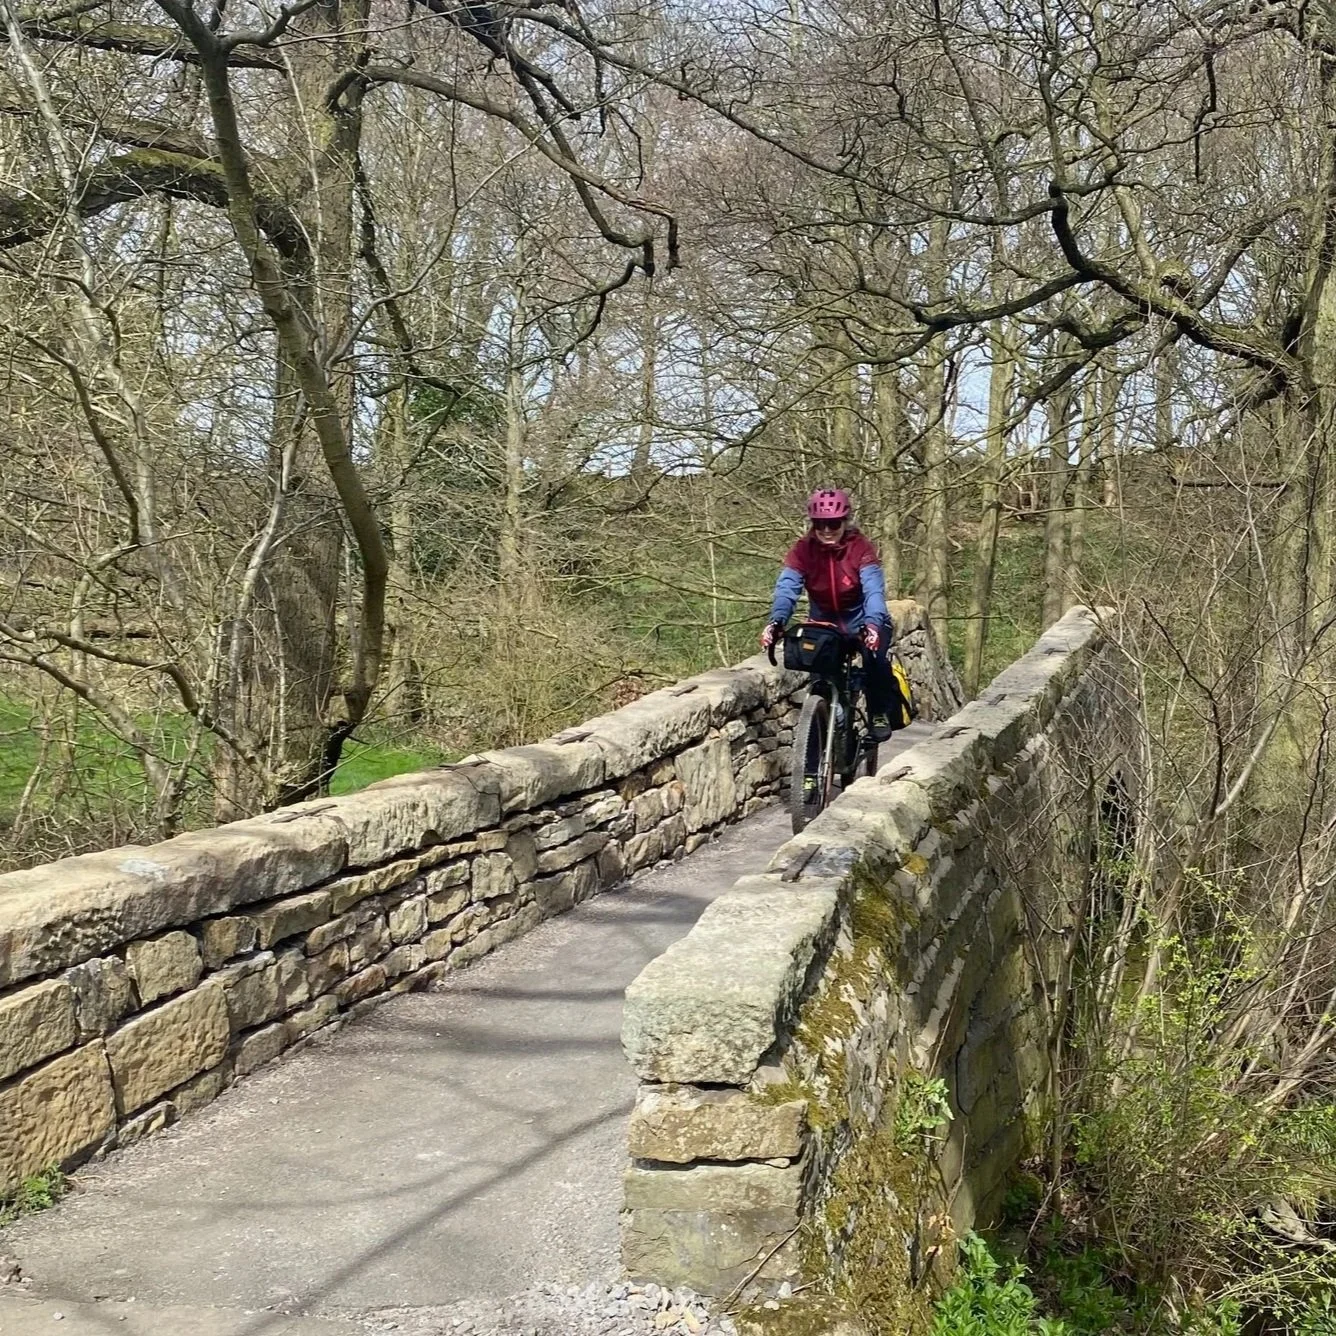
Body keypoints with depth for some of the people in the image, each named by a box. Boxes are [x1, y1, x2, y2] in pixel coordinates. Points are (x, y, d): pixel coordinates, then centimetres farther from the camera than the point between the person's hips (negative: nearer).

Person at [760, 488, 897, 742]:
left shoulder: (860, 547, -20)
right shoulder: (803, 549, -15)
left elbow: (873, 589, -32)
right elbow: (786, 588, -26)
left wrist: (872, 624, -51)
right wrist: (776, 621, -46)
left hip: (861, 622, -2)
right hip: (824, 625, 2)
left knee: (874, 656, -29)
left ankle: (880, 714, -6)